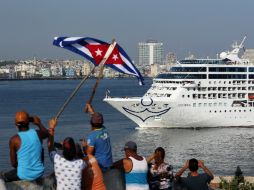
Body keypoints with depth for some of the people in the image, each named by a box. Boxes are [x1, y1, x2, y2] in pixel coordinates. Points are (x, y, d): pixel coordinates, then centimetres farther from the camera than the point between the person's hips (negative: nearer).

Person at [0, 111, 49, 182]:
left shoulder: (14, 140, -16)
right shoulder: (38, 134, -8)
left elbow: (14, 164, -7)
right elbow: (47, 133, 20)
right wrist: (39, 124, 34)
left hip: (24, 176, -3)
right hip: (39, 173, 3)